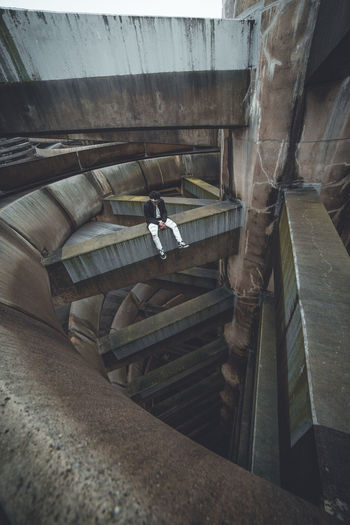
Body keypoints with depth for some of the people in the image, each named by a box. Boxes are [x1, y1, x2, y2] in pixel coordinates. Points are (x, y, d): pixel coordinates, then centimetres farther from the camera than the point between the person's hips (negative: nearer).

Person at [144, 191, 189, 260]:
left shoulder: (161, 201, -8)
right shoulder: (146, 205, -19)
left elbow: (164, 212, 2)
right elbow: (148, 218, -16)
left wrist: (163, 221, -15)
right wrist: (158, 223, -25)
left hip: (162, 218, 4)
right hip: (152, 221, -4)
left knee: (174, 225, -17)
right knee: (154, 234, -31)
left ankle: (180, 243, -10)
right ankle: (161, 250, -16)